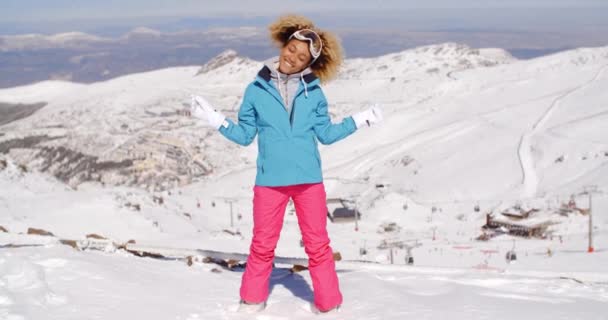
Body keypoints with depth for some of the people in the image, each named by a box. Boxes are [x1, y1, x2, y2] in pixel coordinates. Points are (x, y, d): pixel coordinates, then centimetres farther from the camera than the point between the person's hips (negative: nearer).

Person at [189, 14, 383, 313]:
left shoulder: (313, 91, 4)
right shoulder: (256, 90, 2)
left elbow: (325, 134, 10)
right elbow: (244, 135, 6)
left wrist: (358, 121, 6)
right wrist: (214, 118, -3)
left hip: (309, 179, 1)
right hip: (270, 180, -1)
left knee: (318, 245, 6)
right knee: (263, 245, 6)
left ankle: (328, 304, 15)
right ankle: (252, 301, 21)